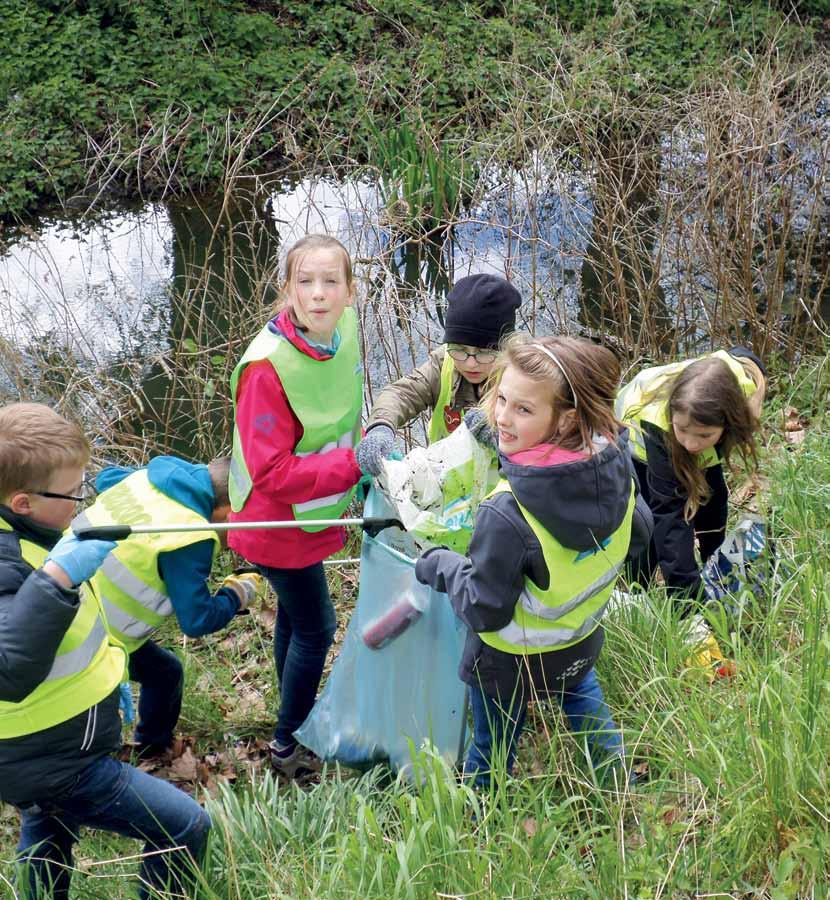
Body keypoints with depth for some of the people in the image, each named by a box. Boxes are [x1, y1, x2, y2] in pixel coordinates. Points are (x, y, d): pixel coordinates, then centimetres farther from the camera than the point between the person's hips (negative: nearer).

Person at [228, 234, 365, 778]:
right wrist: (353, 464, -31)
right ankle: (290, 748, 28)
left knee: (296, 615, 26)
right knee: (315, 629, 7)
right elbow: (273, 474, -31)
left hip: (317, 506, 7)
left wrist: (367, 443, -3)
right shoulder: (268, 367, -33)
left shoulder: (342, 327, -11)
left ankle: (297, 715, 48)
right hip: (279, 521, -7)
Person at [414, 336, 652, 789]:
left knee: (491, 754, 22)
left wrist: (441, 565, -11)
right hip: (582, 643, 5)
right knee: (582, 692, 38)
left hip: (510, 664, -5)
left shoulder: (506, 514, -40)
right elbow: (638, 534, -1)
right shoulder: (616, 469, -22)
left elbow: (485, 611, -28)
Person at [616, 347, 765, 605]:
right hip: (637, 441, -4)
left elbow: (741, 354, -12)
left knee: (712, 500, 8)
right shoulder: (659, 423, -49)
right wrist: (686, 599, -51)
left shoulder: (743, 384, -40)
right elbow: (670, 514, -48)